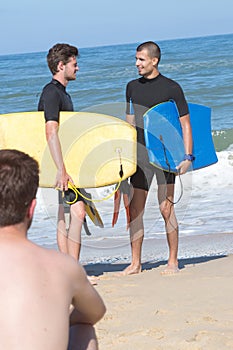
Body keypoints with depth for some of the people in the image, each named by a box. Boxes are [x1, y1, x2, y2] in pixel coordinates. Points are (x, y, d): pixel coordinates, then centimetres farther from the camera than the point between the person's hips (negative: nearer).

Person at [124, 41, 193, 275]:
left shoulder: (172, 88, -3)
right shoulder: (132, 87, 12)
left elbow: (185, 124, -1)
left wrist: (188, 156, -10)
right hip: (140, 155, 4)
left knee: (166, 208, -4)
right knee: (135, 209, 0)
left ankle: (173, 261, 6)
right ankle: (135, 263, 7)